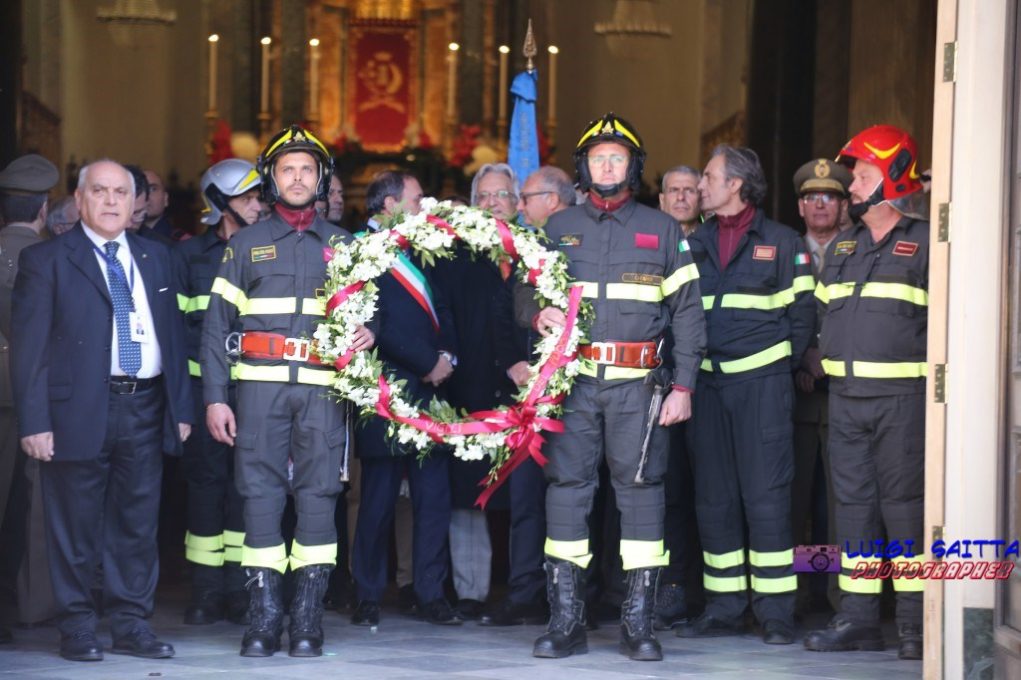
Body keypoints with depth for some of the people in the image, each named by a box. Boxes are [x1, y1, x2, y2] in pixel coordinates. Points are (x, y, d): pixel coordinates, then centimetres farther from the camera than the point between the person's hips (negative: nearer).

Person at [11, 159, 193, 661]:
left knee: (137, 523, 8)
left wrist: (181, 407, 10)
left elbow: (173, 334, 16)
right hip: (80, 411, -4)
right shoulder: (46, 260, 0)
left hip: (145, 408, 4)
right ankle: (77, 629, 12)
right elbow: (28, 345, -4)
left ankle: (131, 625, 16)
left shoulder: (154, 258, 15)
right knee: (76, 528, 2)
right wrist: (34, 420, -12)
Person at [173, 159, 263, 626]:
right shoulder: (189, 253, 6)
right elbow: (176, 320, 2)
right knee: (206, 478, -1)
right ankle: (207, 591, 7)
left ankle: (238, 589, 8)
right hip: (203, 384, -1)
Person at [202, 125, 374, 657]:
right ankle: (263, 617, 1)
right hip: (260, 385, 0)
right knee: (261, 491, -4)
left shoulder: (343, 246, 15)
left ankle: (308, 619, 1)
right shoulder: (245, 244, 12)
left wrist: (368, 332, -6)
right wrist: (215, 397, -2)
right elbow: (216, 324, 7)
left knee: (318, 493, -4)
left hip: (323, 387, 1)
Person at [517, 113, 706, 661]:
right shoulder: (558, 228, 13)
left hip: (636, 386, -1)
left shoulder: (662, 230, 10)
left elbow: (686, 312, 8)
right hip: (572, 382, 1)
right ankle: (566, 622, 6)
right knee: (566, 488, -1)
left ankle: (638, 623, 4)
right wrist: (538, 314, -12)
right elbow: (523, 292, 13)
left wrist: (682, 386, 0)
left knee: (640, 489, -3)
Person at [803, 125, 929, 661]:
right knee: (853, 504, 7)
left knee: (904, 505, -5)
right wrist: (831, 357, 16)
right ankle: (858, 617, 12)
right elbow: (822, 312, 25)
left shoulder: (925, 244, -3)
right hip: (845, 395, 6)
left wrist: (929, 369, -9)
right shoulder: (840, 248, 16)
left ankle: (914, 623, 0)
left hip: (902, 395, -6)